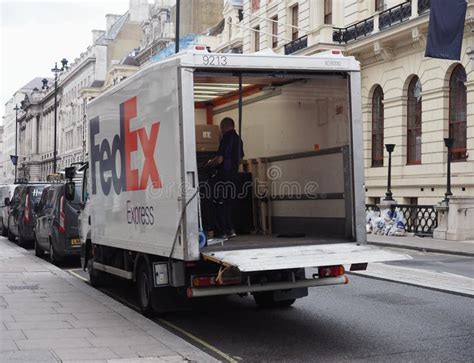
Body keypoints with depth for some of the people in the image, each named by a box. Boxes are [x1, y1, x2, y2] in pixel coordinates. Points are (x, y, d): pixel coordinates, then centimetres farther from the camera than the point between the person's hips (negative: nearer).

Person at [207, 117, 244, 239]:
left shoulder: (226, 138, -15)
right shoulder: (238, 139, 13)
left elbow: (219, 159, -20)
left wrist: (210, 163, -1)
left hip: (224, 175, -9)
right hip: (234, 173, 9)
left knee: (220, 204, -3)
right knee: (228, 203, 15)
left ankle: (222, 232, -3)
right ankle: (230, 230, 15)